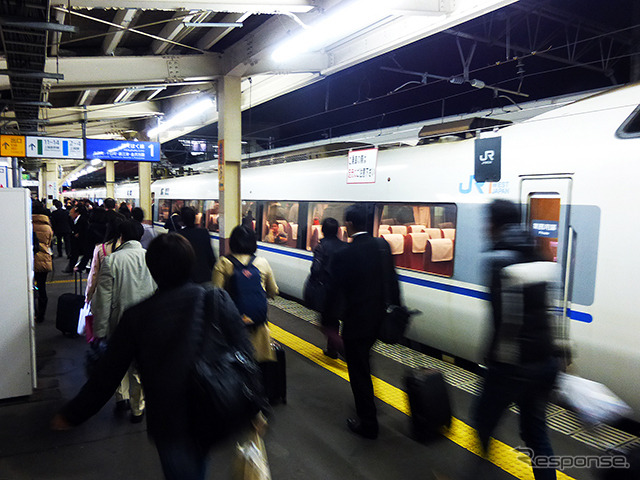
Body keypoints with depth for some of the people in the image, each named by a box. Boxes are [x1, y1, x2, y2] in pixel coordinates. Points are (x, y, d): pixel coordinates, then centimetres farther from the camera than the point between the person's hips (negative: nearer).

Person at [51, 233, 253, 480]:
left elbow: (106, 375, -4)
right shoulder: (217, 299, -11)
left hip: (169, 424, -1)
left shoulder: (136, 316, -10)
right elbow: (244, 354, -11)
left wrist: (71, 415, 11)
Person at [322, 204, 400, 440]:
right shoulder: (383, 246, -4)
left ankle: (368, 424, 22)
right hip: (378, 319, 7)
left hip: (356, 321, -7)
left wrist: (328, 321, -2)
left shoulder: (343, 256, -21)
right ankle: (366, 407, 44)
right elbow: (391, 281, 5)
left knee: (358, 370, 9)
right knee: (363, 362, 27)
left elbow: (334, 294, -15)